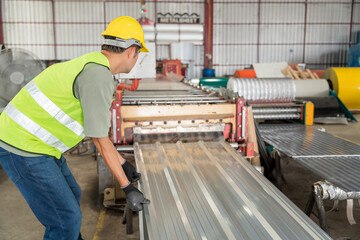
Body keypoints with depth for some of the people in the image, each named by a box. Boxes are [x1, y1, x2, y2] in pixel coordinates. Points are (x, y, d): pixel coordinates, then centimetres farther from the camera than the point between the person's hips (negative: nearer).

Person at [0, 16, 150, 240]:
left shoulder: (91, 65, 11)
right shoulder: (99, 75, -22)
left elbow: (97, 127, 17)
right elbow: (100, 140, -18)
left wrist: (123, 163, 21)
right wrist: (127, 188, -11)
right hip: (23, 149, -10)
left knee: (71, 196, 23)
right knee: (67, 219, -3)